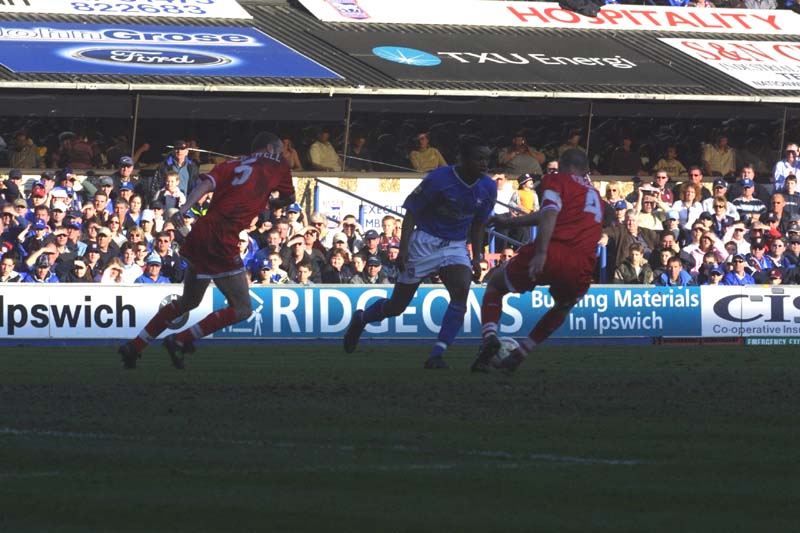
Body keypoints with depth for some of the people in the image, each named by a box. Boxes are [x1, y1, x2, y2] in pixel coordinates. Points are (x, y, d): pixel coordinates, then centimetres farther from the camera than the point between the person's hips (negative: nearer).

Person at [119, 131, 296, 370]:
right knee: (242, 309, 0)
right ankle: (180, 341, -7)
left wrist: (184, 208, -16)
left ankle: (134, 346, 24)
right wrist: (268, 202, 46)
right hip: (221, 241, -7)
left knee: (188, 301, 25)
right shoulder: (277, 166, 10)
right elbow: (288, 198, 26)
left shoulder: (230, 166, 20)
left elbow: (206, 184, 0)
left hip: (199, 234, 7)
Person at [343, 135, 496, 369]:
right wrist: (403, 248, -18)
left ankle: (436, 356, -21)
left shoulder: (488, 188, -2)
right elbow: (411, 212, -11)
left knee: (461, 291, -24)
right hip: (425, 242, -4)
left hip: (456, 245, 4)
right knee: (398, 305, 3)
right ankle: (361, 319, 36)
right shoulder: (439, 179, -19)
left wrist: (476, 259, 10)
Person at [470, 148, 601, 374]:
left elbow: (549, 215, -10)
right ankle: (520, 353, 27)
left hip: (550, 256, -5)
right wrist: (508, 221, 50)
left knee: (495, 285, 22)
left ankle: (489, 336, -4)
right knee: (563, 306, 38)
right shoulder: (594, 194, 31)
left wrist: (541, 253, -21)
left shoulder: (557, 180, 11)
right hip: (581, 269, 5)